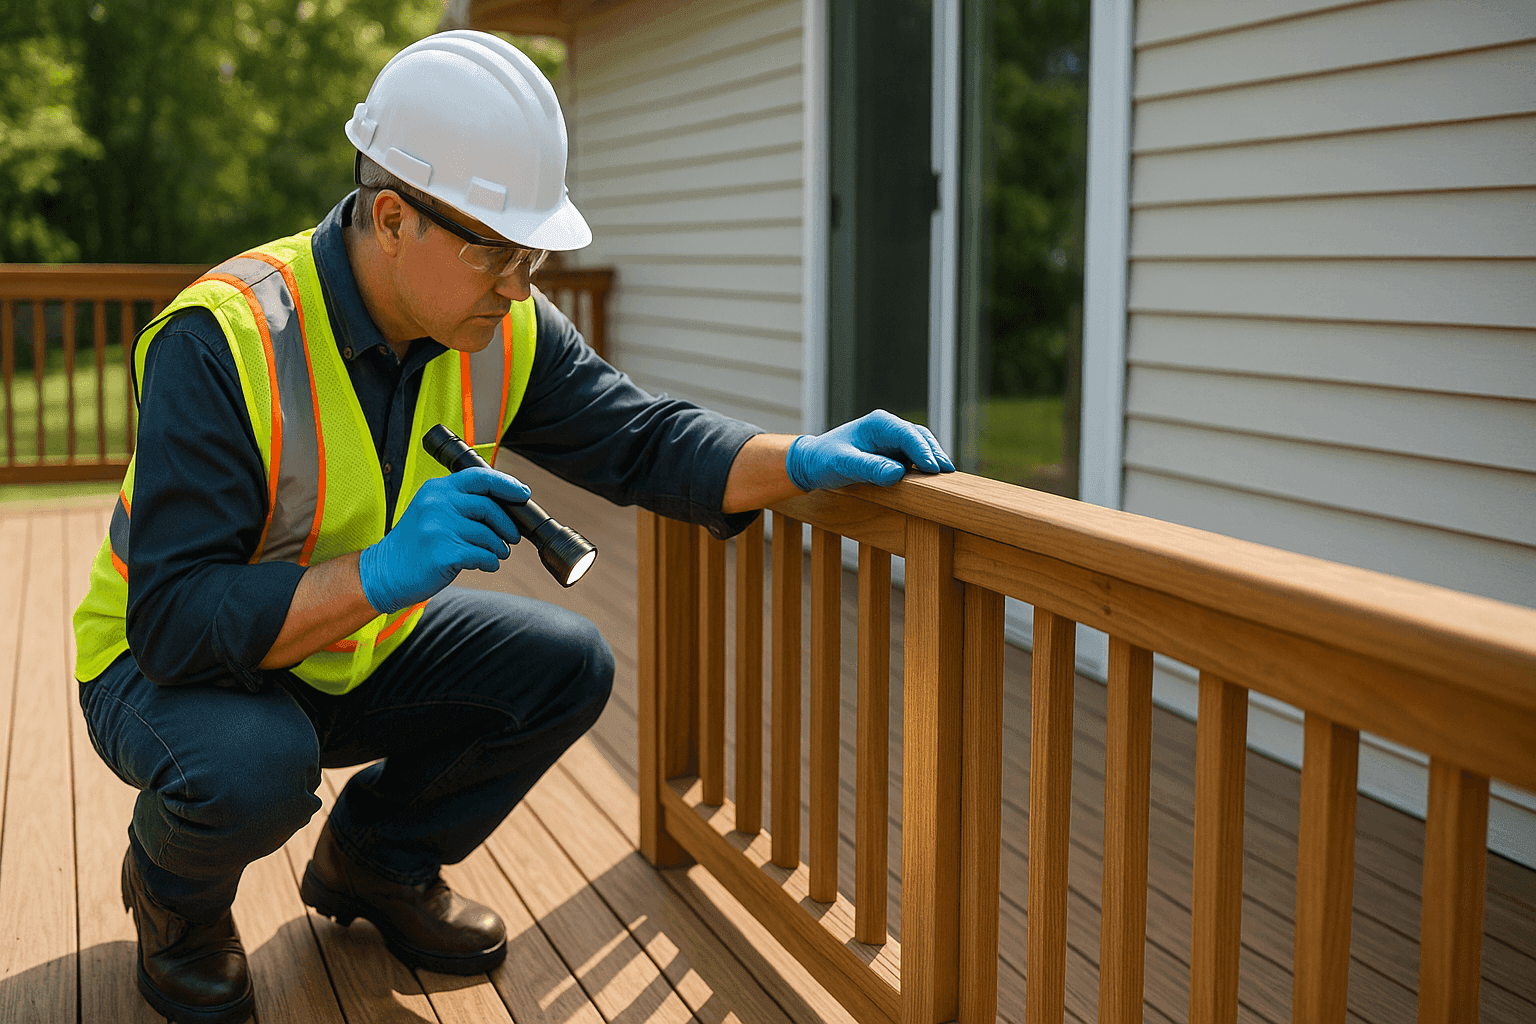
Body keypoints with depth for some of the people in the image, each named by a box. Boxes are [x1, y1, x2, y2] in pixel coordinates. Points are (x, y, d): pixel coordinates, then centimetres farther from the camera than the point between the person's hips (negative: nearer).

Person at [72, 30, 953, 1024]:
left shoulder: (502, 331, -12)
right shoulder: (222, 340, -32)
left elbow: (640, 439, -7)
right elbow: (174, 619, -35)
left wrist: (804, 460, -24)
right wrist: (382, 575, -47)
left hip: (358, 651, 6)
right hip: (168, 662, -5)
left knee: (566, 666, -11)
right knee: (254, 766, -37)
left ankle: (378, 862, 13)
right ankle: (175, 894, 2)